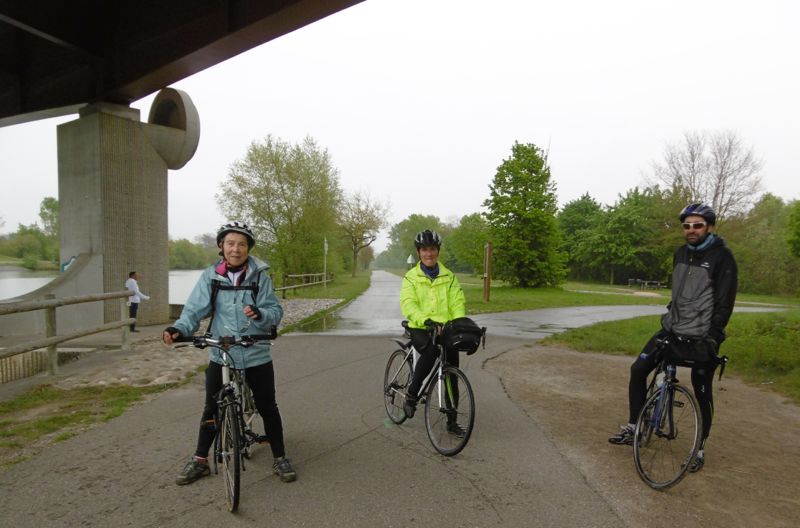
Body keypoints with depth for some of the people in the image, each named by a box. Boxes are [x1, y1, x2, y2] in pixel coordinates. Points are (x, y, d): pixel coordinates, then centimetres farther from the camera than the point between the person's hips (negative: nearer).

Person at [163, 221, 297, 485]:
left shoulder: (260, 276, -5)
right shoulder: (210, 276, -3)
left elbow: (275, 311, -9)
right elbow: (195, 309, -9)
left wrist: (260, 314, -30)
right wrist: (179, 328, -27)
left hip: (257, 356, -1)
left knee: (267, 408, 10)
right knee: (212, 410, 13)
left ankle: (279, 458, 27)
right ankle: (200, 461, 33)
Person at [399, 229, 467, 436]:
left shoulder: (449, 277, 9)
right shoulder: (411, 277, 1)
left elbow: (457, 302, 0)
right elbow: (408, 303, -14)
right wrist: (424, 319, -34)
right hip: (420, 329, -3)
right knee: (431, 350, -35)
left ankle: (452, 421, 22)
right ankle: (411, 395, -14)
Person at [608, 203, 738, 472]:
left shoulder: (722, 256, -11)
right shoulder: (680, 253, 8)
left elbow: (725, 301, -14)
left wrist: (713, 336, -20)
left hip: (701, 336, -5)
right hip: (672, 328, 6)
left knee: (702, 392, 5)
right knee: (638, 369, -2)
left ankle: (700, 447, 24)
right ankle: (633, 428, 12)